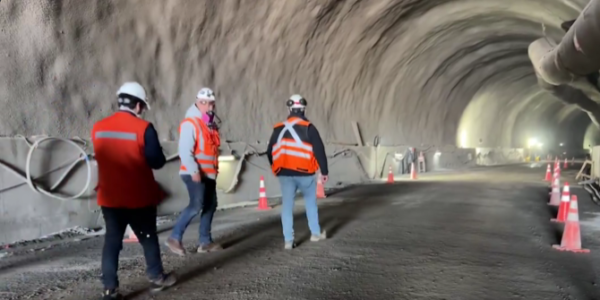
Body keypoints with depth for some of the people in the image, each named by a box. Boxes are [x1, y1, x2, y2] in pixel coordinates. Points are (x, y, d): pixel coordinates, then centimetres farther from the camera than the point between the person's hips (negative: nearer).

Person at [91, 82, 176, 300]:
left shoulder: (98, 128, 1)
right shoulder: (144, 128, -15)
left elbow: (100, 158, 13)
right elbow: (157, 162, -13)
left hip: (109, 197, 4)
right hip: (139, 197, -4)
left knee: (112, 240, 10)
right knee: (148, 237, 13)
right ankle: (157, 278, 27)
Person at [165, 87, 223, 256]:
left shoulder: (210, 124, 15)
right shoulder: (190, 123, -13)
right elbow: (184, 151, -21)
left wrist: (214, 170, 19)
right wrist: (194, 171, -28)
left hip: (208, 174, 9)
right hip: (195, 174, -9)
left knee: (210, 205, 10)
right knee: (196, 205, -14)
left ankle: (205, 241, 18)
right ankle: (175, 238, -3)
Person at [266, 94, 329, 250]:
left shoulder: (279, 129, 5)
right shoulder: (309, 128, -7)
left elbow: (270, 152, 12)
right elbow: (319, 150, -9)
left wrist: (277, 168, 27)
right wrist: (324, 171, 0)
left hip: (285, 174, 2)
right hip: (305, 173, -2)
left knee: (287, 205, 8)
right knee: (310, 202, 18)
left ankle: (288, 240, 6)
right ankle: (316, 233, 27)